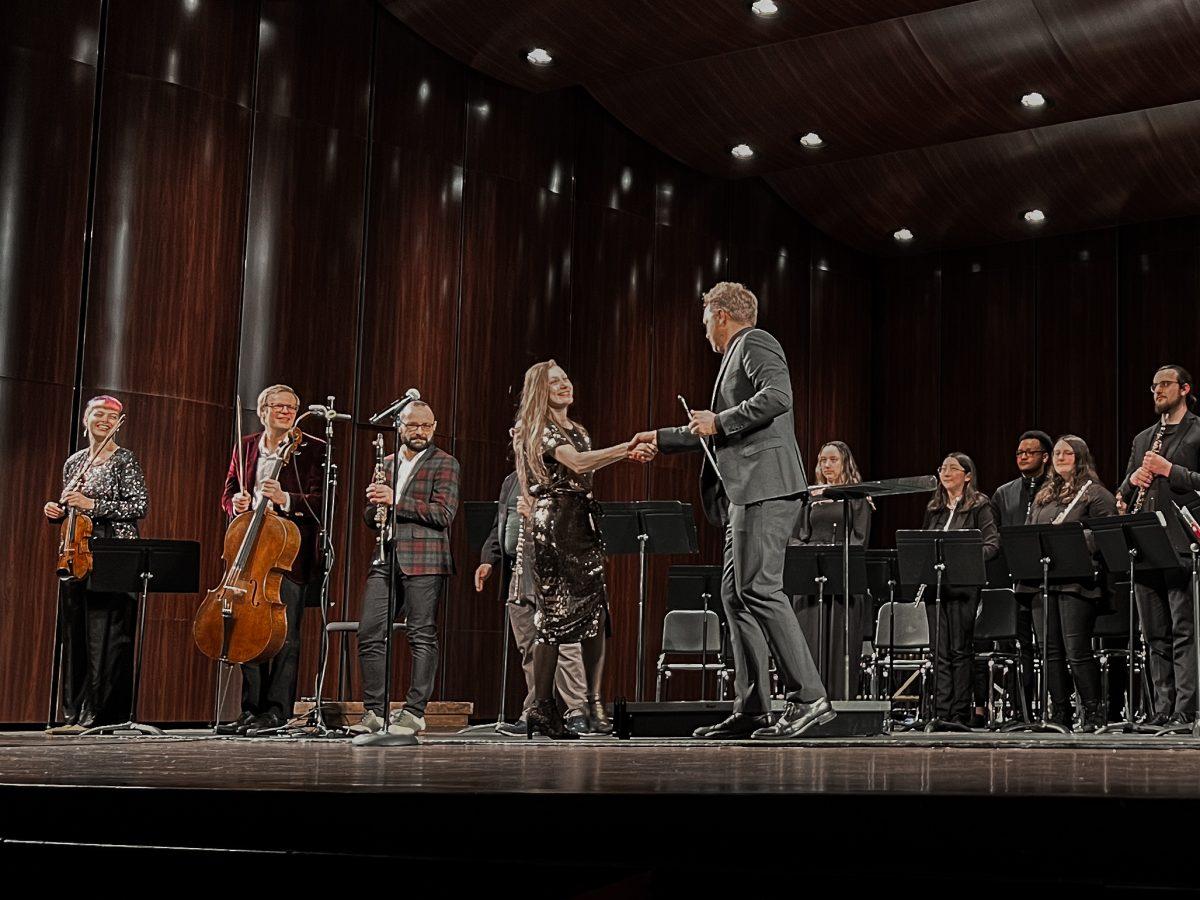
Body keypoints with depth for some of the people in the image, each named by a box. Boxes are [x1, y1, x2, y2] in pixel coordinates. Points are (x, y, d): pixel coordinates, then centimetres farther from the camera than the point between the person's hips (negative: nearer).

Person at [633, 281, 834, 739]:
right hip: (748, 493, 11)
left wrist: (719, 421, -13)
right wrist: (661, 438, 40)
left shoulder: (755, 343, -1)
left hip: (765, 485, -11)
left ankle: (809, 697, -16)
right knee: (735, 594, 7)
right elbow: (718, 436, 37)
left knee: (759, 589, -15)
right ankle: (751, 710, 7)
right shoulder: (738, 356, 29)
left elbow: (777, 396, -20)